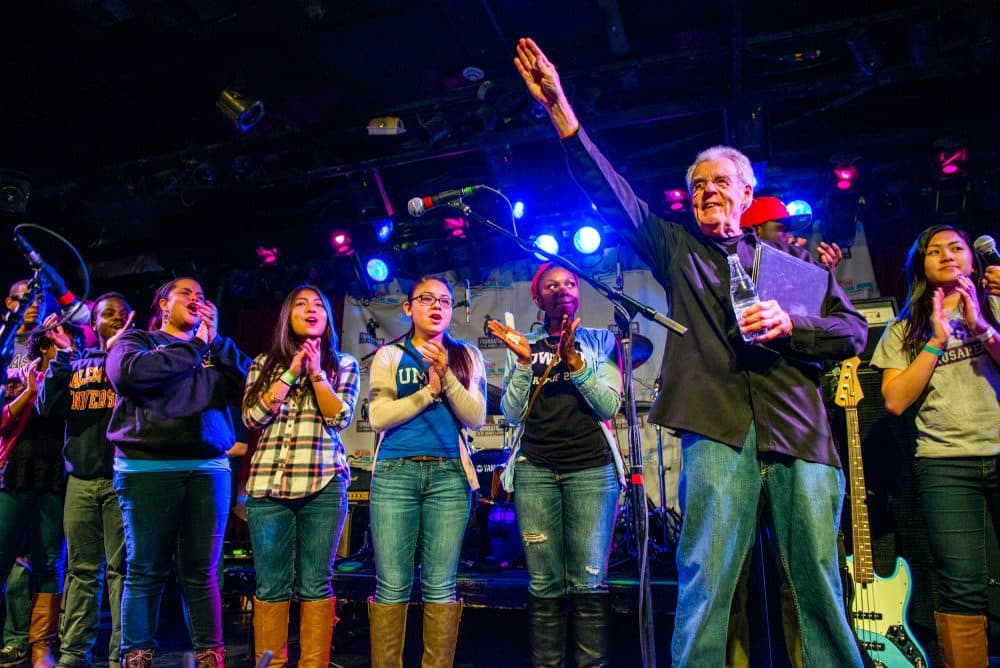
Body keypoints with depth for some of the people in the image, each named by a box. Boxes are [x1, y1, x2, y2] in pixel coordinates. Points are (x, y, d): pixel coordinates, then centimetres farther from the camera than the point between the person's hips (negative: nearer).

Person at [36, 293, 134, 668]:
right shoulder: (75, 365, 18)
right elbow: (48, 407, 5)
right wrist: (62, 354, 2)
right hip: (81, 478, 3)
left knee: (121, 568, -4)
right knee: (81, 569, 3)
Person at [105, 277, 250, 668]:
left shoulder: (216, 350, 19)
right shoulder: (137, 339, 11)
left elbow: (249, 382, 3)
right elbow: (127, 371, -12)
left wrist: (214, 338, 0)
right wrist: (194, 347, -4)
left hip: (209, 468, 3)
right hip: (147, 467, -2)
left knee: (201, 572, 4)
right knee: (145, 571, 1)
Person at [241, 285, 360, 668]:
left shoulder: (343, 364, 10)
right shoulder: (264, 364, 13)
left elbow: (339, 418, -2)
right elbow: (252, 417, 0)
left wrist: (315, 371, -9)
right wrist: (291, 373, -5)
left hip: (323, 484, -1)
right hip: (267, 484, 2)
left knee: (315, 584, 1)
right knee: (270, 585, 5)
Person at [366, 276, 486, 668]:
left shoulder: (466, 357, 13)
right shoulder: (389, 356, 11)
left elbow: (475, 418, 1)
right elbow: (378, 416, -2)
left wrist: (446, 375, -10)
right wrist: (428, 392, -9)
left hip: (449, 474, 1)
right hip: (396, 472, 0)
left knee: (440, 586, 2)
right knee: (392, 586, 0)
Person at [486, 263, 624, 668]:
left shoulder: (600, 341, 11)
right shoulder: (523, 346, 13)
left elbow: (610, 407, 0)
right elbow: (512, 414, 5)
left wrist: (574, 362, -12)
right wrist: (524, 362, -8)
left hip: (591, 467, 0)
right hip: (534, 469, 1)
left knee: (589, 584, -6)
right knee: (544, 585, -2)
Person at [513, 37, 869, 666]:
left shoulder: (790, 256, 19)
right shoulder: (677, 247, 18)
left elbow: (854, 328, 15)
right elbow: (611, 192, 10)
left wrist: (789, 324, -6)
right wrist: (559, 106, 3)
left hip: (800, 427, 1)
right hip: (719, 428, -1)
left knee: (819, 579, 3)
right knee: (705, 580, -4)